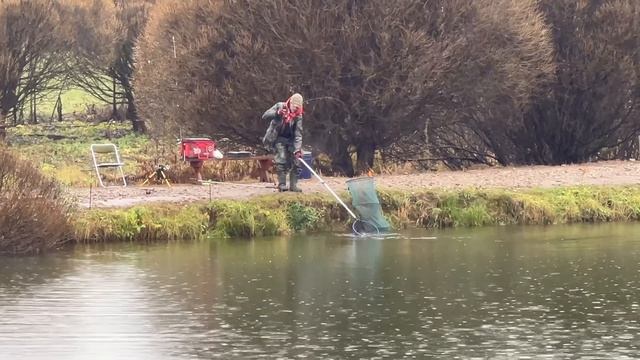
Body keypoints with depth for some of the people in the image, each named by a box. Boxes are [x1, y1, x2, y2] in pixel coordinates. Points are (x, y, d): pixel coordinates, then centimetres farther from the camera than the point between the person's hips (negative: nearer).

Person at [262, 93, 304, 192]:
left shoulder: (298, 116, -11)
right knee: (282, 159, -19)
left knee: (295, 161, -6)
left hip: (291, 139, 3)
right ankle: (282, 184, -15)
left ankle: (293, 185, 4)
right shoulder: (279, 107, -13)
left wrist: (297, 149, -27)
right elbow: (265, 116, -19)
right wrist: (277, 113, -38)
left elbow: (298, 134, -15)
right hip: (278, 138, -3)